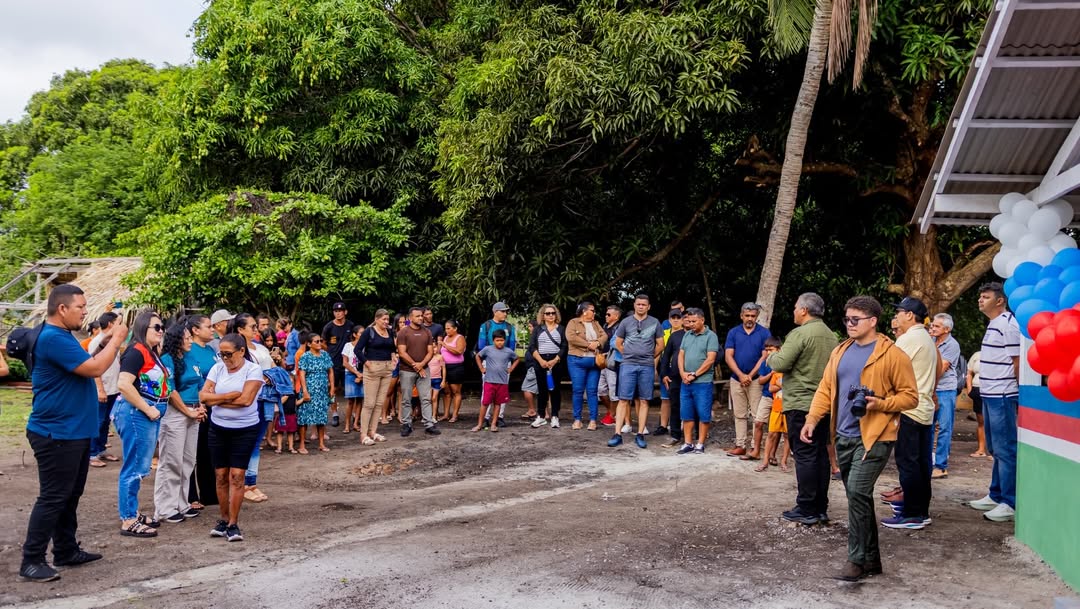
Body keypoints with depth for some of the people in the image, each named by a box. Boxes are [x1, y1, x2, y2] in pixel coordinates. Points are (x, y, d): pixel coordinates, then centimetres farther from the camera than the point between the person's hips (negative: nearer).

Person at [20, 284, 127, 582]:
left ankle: (66, 551, 26)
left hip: (74, 432, 11)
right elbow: (94, 368, -24)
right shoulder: (53, 338, -21)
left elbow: (88, 362, 16)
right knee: (52, 498, -4)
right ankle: (31, 561, 4)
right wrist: (116, 340, -14)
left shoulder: (62, 337, 13)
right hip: (56, 434, -11)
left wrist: (110, 339, 5)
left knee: (70, 496, 16)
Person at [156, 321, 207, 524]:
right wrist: (188, 411, -10)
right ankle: (166, 509, 3)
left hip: (193, 415, 7)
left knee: (188, 462, 12)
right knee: (171, 462, -3)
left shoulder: (192, 361, 12)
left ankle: (181, 504, 21)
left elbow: (200, 386, 16)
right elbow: (170, 391, -13)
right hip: (174, 414, -7)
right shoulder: (167, 360, -9)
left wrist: (200, 408, 1)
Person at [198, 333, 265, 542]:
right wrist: (232, 395, -16)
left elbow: (246, 399, -21)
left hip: (245, 430, -4)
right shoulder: (217, 368, 1)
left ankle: (233, 524, 2)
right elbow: (203, 396, -7)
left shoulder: (253, 370, -11)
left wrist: (217, 399, -11)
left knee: (236, 476, -4)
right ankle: (224, 520, 19)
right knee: (221, 476, 8)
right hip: (218, 429, 4)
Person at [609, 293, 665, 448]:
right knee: (624, 400, -4)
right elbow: (618, 343, 12)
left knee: (644, 401, 3)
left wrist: (649, 357, 12)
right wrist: (630, 355, 10)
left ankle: (640, 435, 9)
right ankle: (618, 434, -4)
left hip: (647, 367, 1)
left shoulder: (655, 323, 6)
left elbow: (660, 345, 11)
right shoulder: (626, 322, 5)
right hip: (628, 365, -1)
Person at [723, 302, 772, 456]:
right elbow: (728, 357, 0)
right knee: (739, 414, 8)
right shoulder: (733, 333, 6)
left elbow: (765, 357, -6)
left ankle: (756, 446, 1)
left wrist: (750, 376, -10)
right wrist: (741, 376, -10)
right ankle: (740, 445, 13)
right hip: (736, 379, 3)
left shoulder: (764, 333, -1)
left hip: (756, 379, -3)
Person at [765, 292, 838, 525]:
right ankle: (821, 507, 20)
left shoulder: (800, 334, -14)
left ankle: (806, 510, 0)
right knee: (821, 453, 13)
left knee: (804, 455, -3)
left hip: (801, 403, -8)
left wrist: (771, 357, 1)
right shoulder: (831, 336, 11)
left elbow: (780, 364, -19)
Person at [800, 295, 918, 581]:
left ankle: (857, 560, -5)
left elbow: (910, 396, -4)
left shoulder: (893, 354, -6)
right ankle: (872, 559, 24)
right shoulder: (840, 352, 13)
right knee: (858, 497, 12)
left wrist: (881, 404, -20)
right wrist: (812, 419, 2)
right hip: (844, 437, 7)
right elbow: (825, 389, 13)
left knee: (858, 492, -16)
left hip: (874, 437, -7)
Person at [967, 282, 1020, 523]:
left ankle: (1011, 503, 0)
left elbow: (1017, 361, -16)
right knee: (995, 449, 17)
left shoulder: (1008, 324, -15)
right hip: (990, 395, 10)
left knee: (1005, 450, -5)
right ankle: (996, 496, 28)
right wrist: (986, 389, 17)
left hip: (1002, 397, -10)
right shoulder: (993, 324, 16)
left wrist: (1014, 391, -13)